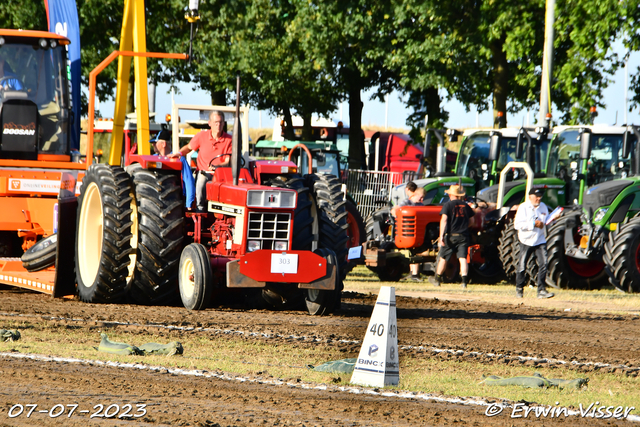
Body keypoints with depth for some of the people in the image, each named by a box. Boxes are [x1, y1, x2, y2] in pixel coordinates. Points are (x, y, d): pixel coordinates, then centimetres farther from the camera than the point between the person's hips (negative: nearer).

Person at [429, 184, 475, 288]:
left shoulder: (448, 205, -3)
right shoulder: (466, 206, 10)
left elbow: (444, 220, -12)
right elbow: (471, 221, 16)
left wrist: (441, 236, -13)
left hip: (450, 235, -3)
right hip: (464, 236, 3)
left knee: (443, 257, 12)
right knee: (463, 258, -4)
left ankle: (437, 279, 25)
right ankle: (464, 280, -19)